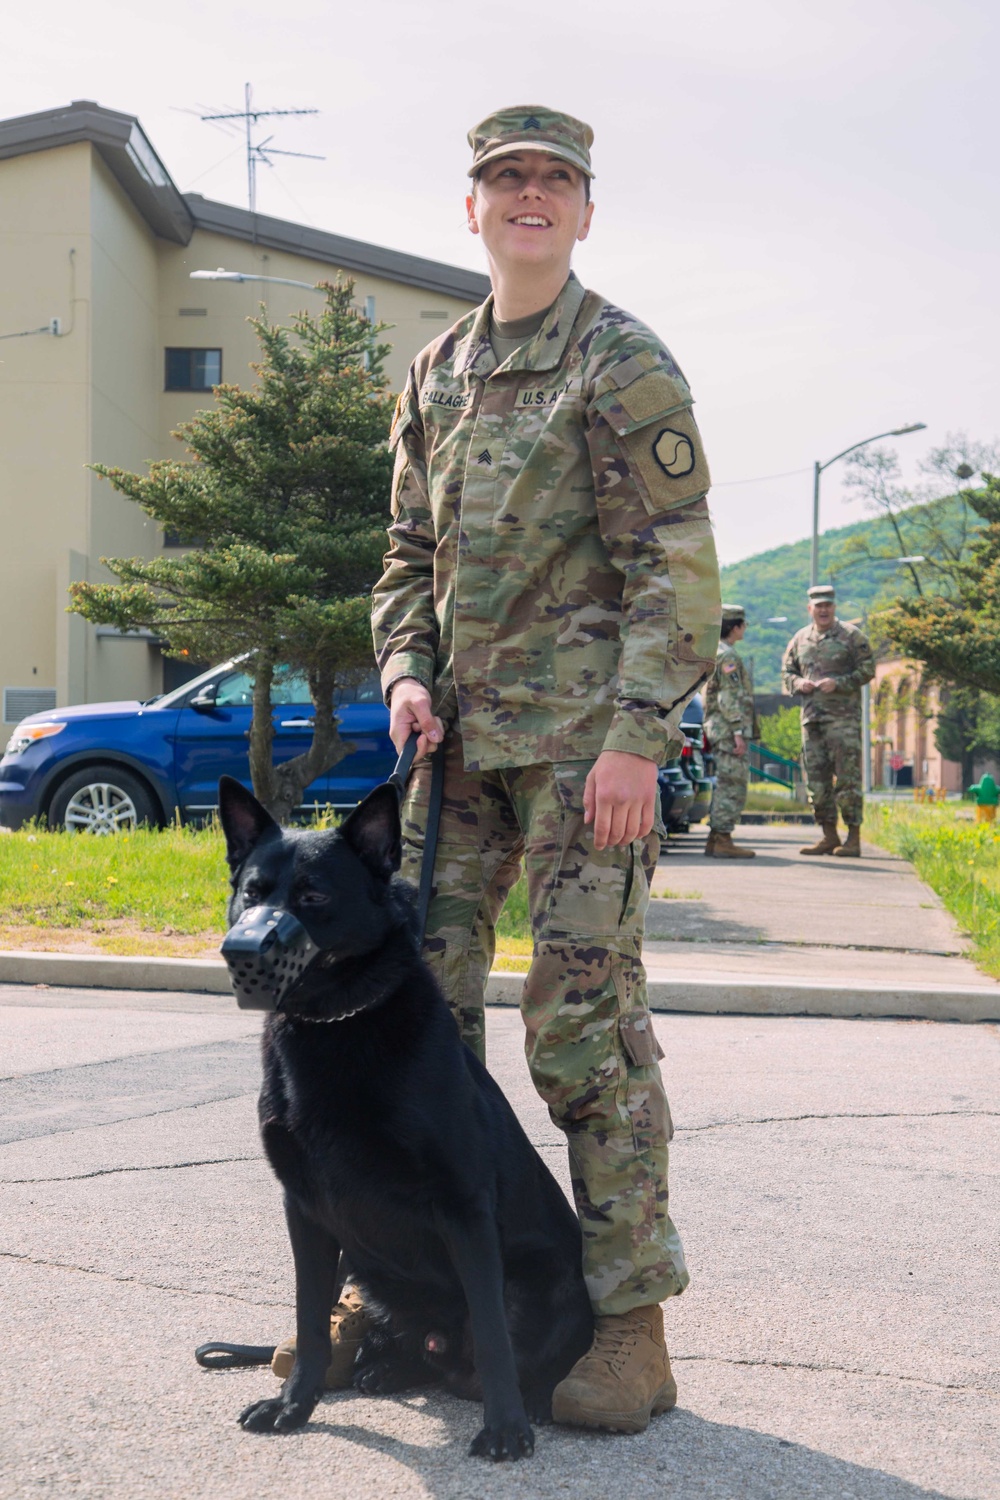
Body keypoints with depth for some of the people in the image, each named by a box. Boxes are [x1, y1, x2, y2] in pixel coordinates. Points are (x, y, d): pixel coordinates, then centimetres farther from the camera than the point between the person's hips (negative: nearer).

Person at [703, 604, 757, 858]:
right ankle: (722, 840, -10)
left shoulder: (715, 653, 19)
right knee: (732, 785, -9)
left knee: (725, 786, 13)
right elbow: (731, 698, -19)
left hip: (718, 727, 10)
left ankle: (715, 839, 15)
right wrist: (739, 732, -21)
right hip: (730, 728, -10)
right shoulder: (728, 655, -12)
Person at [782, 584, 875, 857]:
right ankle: (829, 836, 14)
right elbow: (787, 671, 21)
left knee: (847, 777, -8)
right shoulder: (800, 638, 15)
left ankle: (853, 839, -5)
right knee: (816, 778, 6)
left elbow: (867, 670, -3)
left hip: (843, 717, -6)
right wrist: (797, 683, 0)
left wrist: (838, 683, -15)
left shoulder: (851, 635, 0)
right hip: (811, 717, 6)